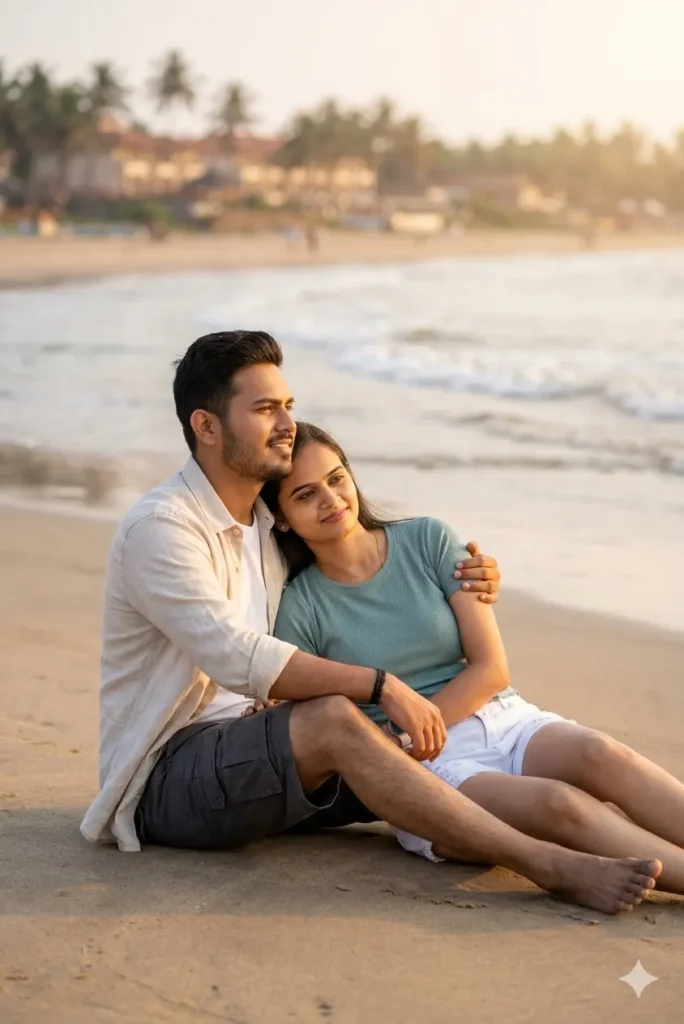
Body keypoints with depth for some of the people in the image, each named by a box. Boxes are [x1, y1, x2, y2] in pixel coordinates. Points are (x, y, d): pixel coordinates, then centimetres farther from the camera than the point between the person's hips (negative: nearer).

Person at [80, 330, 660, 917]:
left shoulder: (271, 522, 12)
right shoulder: (160, 527, -15)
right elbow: (236, 657, -28)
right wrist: (382, 686, -31)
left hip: (250, 762, 9)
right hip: (165, 780, -9)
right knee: (330, 720, -33)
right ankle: (555, 868, -36)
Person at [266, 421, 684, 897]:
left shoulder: (429, 540, 6)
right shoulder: (299, 608, 2)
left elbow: (492, 669, 1)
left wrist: (402, 734, -7)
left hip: (506, 723, 3)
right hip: (424, 768, -2)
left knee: (602, 756, -31)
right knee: (559, 804, -33)